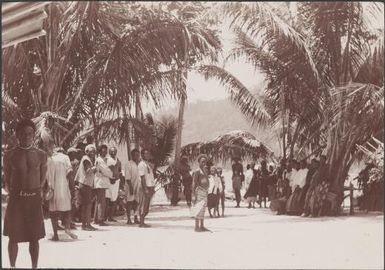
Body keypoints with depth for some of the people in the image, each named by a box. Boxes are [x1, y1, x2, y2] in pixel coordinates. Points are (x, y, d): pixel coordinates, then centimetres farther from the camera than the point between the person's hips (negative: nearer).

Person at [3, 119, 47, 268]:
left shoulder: (41, 155, 1)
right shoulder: (10, 155, -1)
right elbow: (6, 180, 7)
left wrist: (35, 192, 9)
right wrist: (13, 192, 4)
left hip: (34, 200, 1)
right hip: (16, 200, -1)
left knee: (34, 237, 6)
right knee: (13, 237, 3)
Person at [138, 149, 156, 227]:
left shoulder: (150, 164, 17)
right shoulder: (141, 164, -10)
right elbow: (142, 178, -15)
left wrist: (153, 188, 18)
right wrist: (145, 189, -20)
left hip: (150, 187, 9)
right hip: (145, 188, -9)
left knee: (147, 206, 11)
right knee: (143, 206, -5)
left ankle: (142, 222, 18)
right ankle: (141, 223, -2)